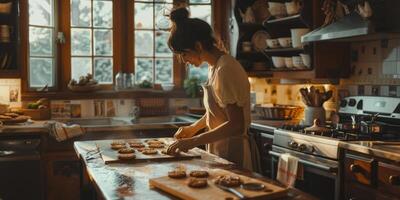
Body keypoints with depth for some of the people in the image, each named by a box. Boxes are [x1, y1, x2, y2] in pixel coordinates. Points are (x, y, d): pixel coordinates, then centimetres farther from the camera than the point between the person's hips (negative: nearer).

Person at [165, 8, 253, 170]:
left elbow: (236, 125, -23)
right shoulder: (214, 66, 7)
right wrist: (193, 128, 11)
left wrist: (194, 141, -24)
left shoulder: (225, 70, -21)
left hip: (230, 156, -8)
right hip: (217, 151, 8)